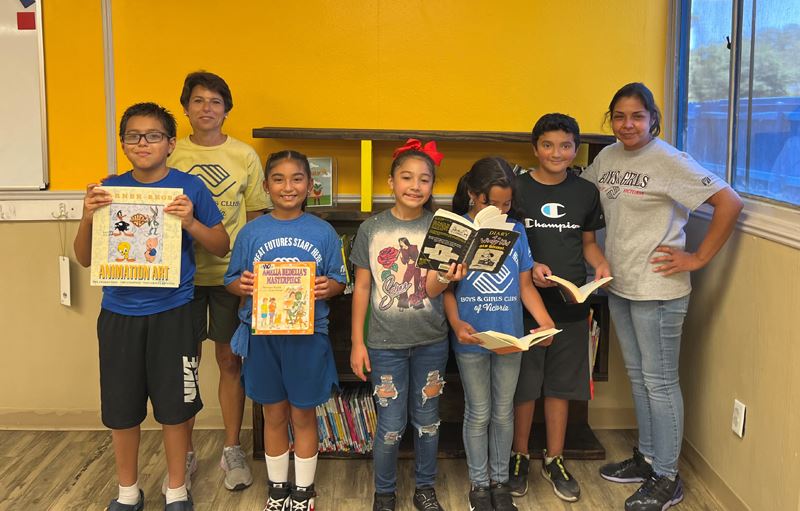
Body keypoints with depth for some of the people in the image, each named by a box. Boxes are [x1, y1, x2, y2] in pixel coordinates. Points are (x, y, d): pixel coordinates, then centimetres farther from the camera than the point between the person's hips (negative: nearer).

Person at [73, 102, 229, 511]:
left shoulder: (189, 188, -5)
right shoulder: (110, 189, 1)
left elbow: (222, 247, 0)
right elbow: (85, 259, 4)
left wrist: (191, 223, -18)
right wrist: (88, 218, -14)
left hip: (172, 313, -2)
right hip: (119, 314, 2)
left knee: (174, 405, 7)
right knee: (121, 406, 11)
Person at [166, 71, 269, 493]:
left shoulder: (245, 156, 1)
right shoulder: (172, 155, 3)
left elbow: (257, 218, 4)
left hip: (231, 273, -1)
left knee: (230, 361, 7)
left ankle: (232, 451, 22)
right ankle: (184, 454, 22)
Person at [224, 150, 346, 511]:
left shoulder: (323, 232, -2)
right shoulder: (251, 232, 0)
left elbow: (338, 281, 1)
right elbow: (231, 281, 3)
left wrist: (327, 288, -21)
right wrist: (242, 286, -19)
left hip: (308, 335, -1)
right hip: (263, 335, 1)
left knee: (303, 415, 11)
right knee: (274, 415, 14)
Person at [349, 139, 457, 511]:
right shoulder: (371, 228, -3)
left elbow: (432, 290, -8)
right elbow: (362, 288, 1)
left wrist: (445, 280, -31)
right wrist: (357, 342, -1)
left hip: (430, 341, 1)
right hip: (385, 343, -1)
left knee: (427, 420, 13)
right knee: (391, 426, 4)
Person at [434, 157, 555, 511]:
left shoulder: (516, 230, 0)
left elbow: (526, 286, 4)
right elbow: (446, 289, -6)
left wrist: (545, 322, -10)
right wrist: (456, 324, -22)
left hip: (510, 336, 3)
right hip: (471, 339, -2)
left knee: (503, 413, 14)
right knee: (478, 414, 10)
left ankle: (500, 480, 31)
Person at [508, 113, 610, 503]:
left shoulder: (586, 193, 5)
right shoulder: (516, 188, -5)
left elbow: (589, 242, 14)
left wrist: (601, 265, -6)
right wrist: (529, 267, -18)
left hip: (571, 304, 3)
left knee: (561, 385, 12)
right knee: (523, 386, 8)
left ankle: (554, 460, 28)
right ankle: (519, 457, 26)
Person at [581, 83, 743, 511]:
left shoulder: (668, 161, -15)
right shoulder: (607, 157, 5)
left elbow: (729, 203, -18)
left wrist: (699, 258, -15)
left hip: (657, 290, -7)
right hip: (619, 285, 7)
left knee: (659, 381, 1)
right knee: (637, 376, 18)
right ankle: (646, 457, 34)